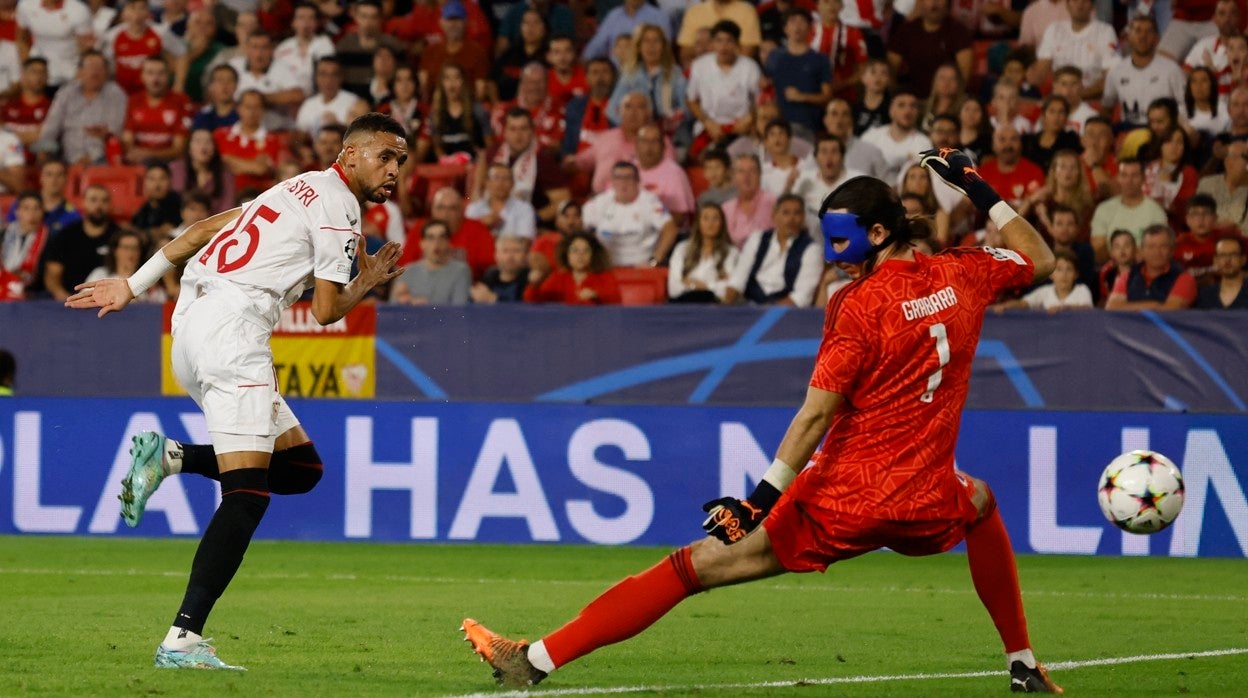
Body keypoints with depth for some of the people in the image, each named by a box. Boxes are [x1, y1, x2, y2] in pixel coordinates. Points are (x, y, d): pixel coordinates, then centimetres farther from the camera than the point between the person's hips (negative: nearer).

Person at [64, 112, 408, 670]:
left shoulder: (299, 190, 24)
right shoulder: (339, 207, -4)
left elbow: (202, 231, 23)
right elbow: (325, 311, -4)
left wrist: (135, 285, 24)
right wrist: (367, 284, 16)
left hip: (193, 323, 10)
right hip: (232, 326, -10)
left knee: (300, 466, 11)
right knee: (247, 495, -16)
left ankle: (170, 457, 1)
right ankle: (183, 639, -24)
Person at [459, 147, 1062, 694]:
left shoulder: (860, 305, -10)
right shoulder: (961, 276, 4)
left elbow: (817, 413, -17)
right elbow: (1039, 261, 24)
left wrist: (761, 500, -20)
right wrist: (981, 191, 30)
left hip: (840, 502, -5)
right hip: (925, 505, 5)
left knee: (697, 564, -3)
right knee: (980, 502, 40)